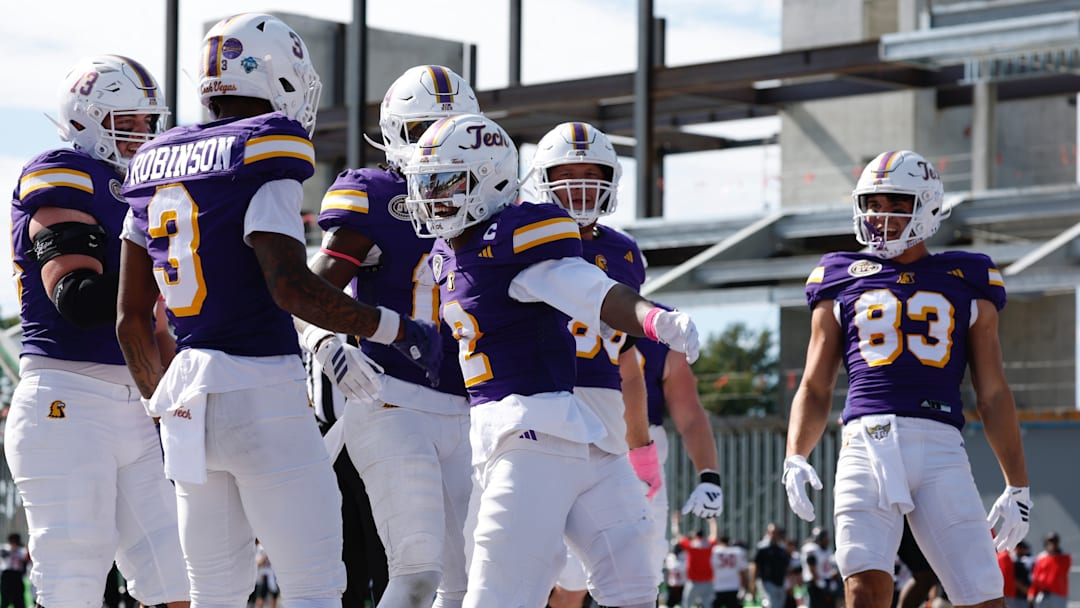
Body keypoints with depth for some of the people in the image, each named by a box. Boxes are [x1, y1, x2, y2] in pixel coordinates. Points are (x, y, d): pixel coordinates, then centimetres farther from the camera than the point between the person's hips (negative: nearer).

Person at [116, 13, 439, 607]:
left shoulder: (157, 163, 12)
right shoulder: (263, 160, -10)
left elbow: (130, 316, 15)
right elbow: (291, 287, -21)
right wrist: (398, 330, -12)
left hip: (186, 395, 7)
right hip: (261, 394, -7)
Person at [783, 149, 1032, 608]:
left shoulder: (966, 283, 17)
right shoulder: (842, 282, 18)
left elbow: (993, 396, 17)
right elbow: (815, 390, 18)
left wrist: (1017, 485, 14)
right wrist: (794, 458, 0)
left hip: (940, 449, 0)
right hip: (868, 442, 0)